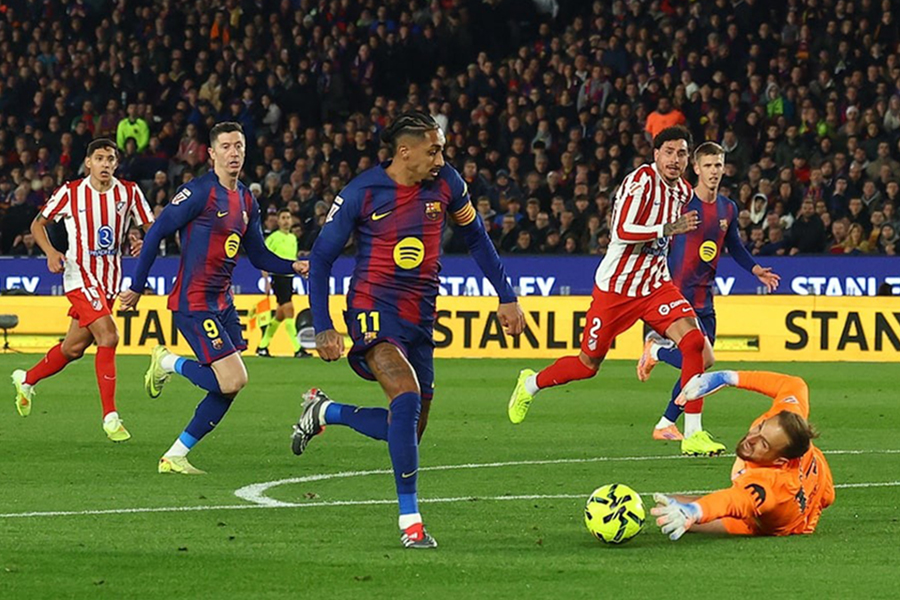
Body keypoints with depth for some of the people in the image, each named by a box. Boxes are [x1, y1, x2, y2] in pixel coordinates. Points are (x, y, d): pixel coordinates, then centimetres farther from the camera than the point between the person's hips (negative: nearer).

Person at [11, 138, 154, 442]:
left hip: (110, 277, 5)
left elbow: (152, 228, 5)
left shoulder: (129, 192, -1)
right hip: (80, 276, -5)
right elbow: (38, 224, 5)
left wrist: (143, 242, -18)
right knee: (108, 337, -21)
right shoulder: (70, 193, -7)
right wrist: (51, 252, -12)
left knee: (74, 348, 13)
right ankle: (110, 416, -17)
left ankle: (27, 380, 39)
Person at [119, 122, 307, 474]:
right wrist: (137, 288, -9)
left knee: (229, 386, 4)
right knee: (232, 381, -16)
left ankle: (175, 457, 12)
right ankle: (168, 363, 8)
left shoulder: (246, 202, 12)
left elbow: (258, 256, 18)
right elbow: (156, 234, -10)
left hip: (222, 303, 8)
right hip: (194, 303, -8)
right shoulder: (199, 192, -12)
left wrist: (294, 267, 0)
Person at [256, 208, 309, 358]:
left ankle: (262, 346, 21)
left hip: (289, 278, 8)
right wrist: (267, 282, -13)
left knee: (280, 315, 10)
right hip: (279, 277, -8)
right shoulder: (273, 238, -6)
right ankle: (297, 349, -18)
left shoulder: (293, 238, 16)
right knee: (289, 310, -16)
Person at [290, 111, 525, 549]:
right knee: (407, 395, -29)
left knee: (408, 430, 7)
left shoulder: (446, 184, 0)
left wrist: (507, 298, 14)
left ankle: (323, 412, 31)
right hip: (374, 309, -5)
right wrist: (322, 328, -7)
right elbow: (320, 259, -2)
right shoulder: (361, 194, -10)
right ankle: (410, 521, -24)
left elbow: (476, 238, 16)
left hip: (420, 317, 6)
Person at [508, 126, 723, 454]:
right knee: (588, 364, 6)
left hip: (655, 285, 6)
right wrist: (669, 228, -33)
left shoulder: (683, 191, 7)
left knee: (694, 342, -17)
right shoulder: (641, 181, -18)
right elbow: (623, 231, -28)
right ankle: (530, 384, 37)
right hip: (615, 286, -6)